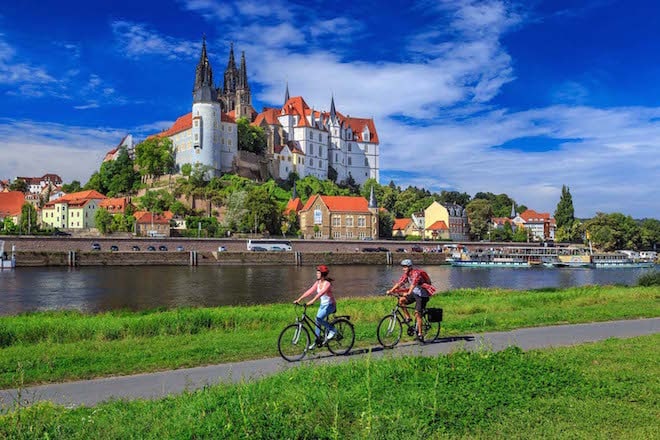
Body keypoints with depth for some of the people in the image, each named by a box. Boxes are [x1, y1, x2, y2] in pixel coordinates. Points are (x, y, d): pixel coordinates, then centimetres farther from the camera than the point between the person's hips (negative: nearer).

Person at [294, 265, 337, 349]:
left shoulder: (327, 283, -21)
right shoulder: (318, 282, 2)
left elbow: (321, 293, -36)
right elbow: (310, 291, -3)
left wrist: (312, 301, -48)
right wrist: (299, 299, -12)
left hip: (330, 305, -8)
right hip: (323, 304, 8)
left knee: (318, 318, -25)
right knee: (318, 323, 5)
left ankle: (332, 330, -7)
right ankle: (316, 341, 16)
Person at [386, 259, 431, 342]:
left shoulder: (416, 273, -22)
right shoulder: (406, 274, 2)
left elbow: (413, 284, -38)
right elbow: (399, 283, -6)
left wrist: (408, 293, -53)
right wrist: (391, 290, -19)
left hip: (422, 295, -7)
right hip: (414, 293, 7)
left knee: (417, 314, -13)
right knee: (401, 300, -14)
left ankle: (420, 334, -7)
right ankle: (407, 318, 0)